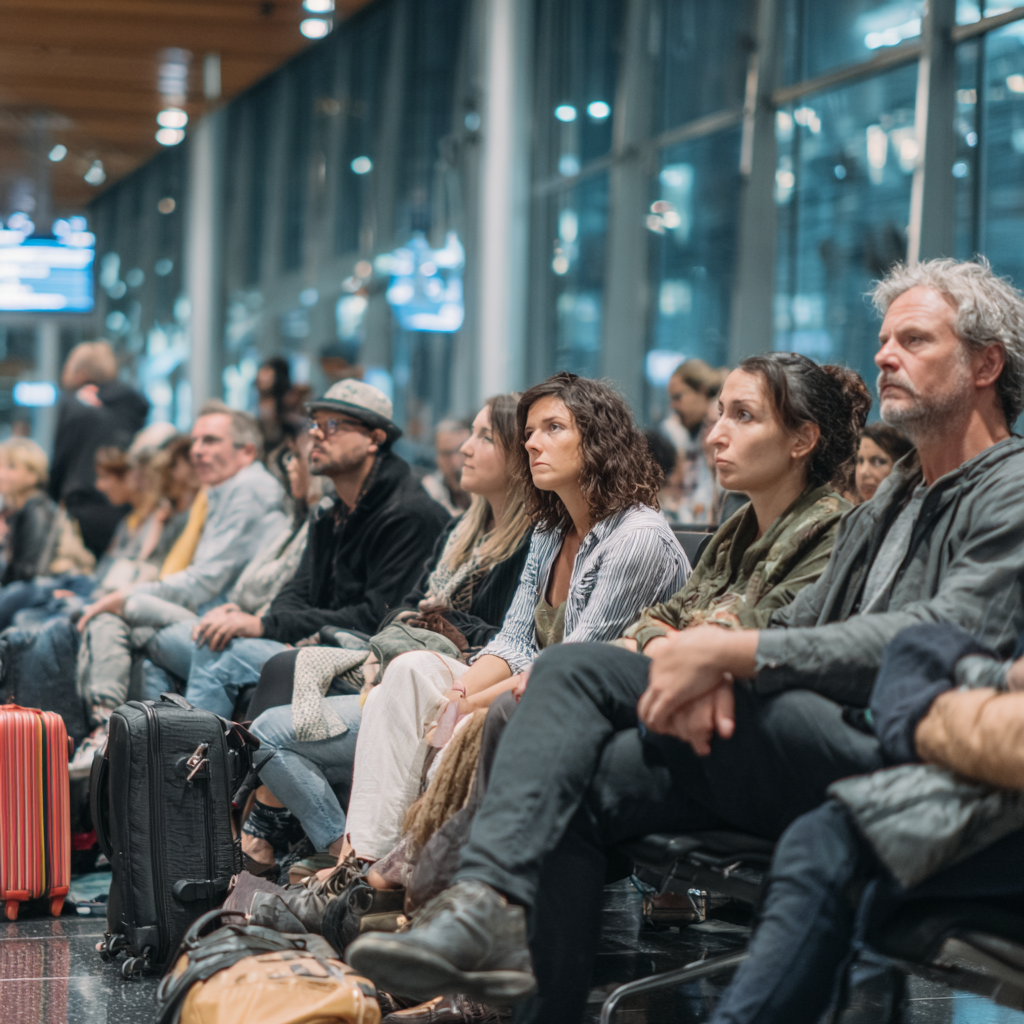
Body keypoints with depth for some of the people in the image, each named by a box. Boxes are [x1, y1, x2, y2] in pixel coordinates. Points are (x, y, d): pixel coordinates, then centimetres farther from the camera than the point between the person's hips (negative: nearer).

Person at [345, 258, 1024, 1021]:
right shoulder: (889, 500, 28)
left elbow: (946, 640, -18)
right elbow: (802, 621, 19)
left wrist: (732, 651, -19)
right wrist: (717, 673, -8)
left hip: (896, 760, -8)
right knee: (570, 669, -10)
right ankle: (489, 902, -23)